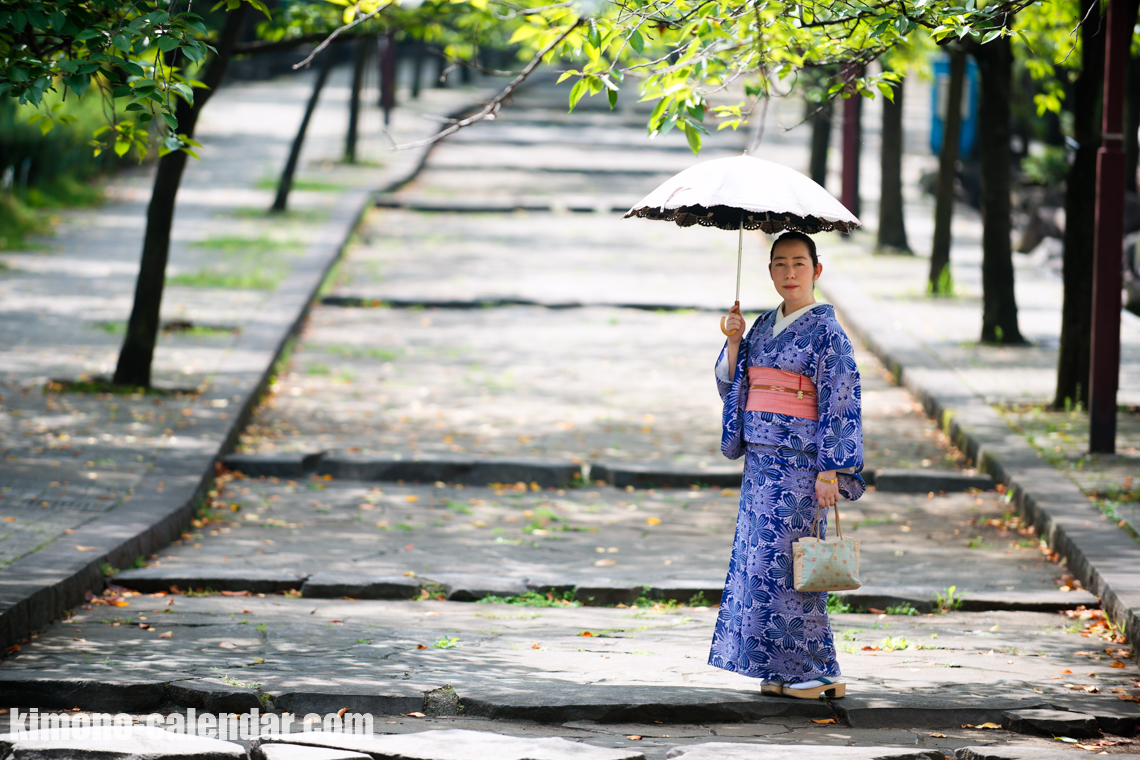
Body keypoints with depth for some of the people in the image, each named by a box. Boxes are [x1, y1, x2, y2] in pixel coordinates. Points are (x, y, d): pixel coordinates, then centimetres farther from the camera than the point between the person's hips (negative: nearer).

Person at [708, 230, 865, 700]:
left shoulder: (826, 331, -7)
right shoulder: (763, 326, 13)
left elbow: (840, 402, -11)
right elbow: (731, 386, 15)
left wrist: (830, 471, -16)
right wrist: (734, 341, -1)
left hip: (798, 462, -7)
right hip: (761, 460, 7)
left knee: (783, 564, -8)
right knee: (758, 561, 5)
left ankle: (819, 673, -1)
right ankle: (782, 671, 12)